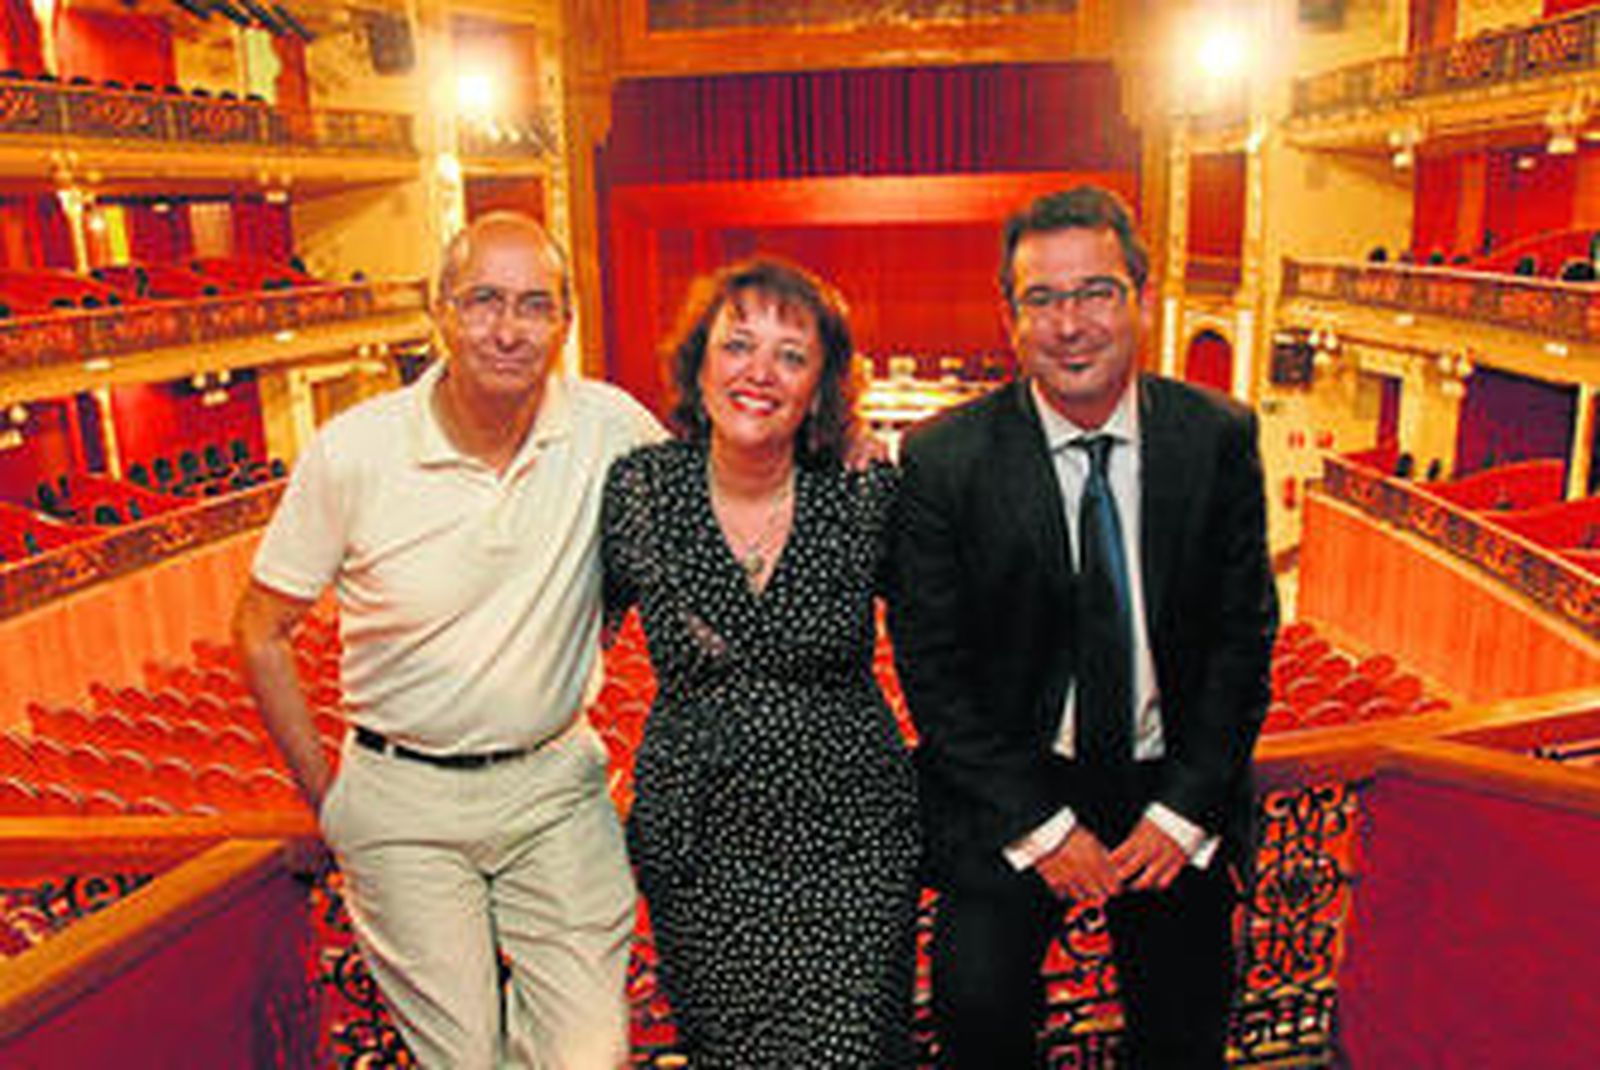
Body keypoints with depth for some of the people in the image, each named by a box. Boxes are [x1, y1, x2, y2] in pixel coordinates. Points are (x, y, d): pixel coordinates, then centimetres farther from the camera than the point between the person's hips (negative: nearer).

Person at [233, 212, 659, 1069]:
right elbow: (260, 633, 0)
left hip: (557, 783, 1)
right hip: (406, 803, -1)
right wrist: (325, 796, 1)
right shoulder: (351, 450, -11)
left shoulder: (611, 426, -10)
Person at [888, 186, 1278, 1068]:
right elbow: (929, 664, -10)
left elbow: (1244, 631, -1)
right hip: (1010, 790, -2)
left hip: (1172, 788, 2)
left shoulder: (1219, 438, -6)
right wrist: (1039, 824, -12)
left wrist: (1185, 811, -7)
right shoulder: (945, 458, -13)